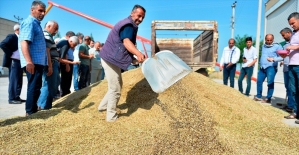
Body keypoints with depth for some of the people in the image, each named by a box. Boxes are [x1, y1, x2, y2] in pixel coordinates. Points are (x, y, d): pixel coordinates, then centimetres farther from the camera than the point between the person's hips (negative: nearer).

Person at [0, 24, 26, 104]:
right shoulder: (11, 36, -6)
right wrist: (10, 54, -17)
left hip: (20, 61, 8)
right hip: (13, 61, -8)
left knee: (19, 81, 10)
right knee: (13, 80, -6)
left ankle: (17, 97, 17)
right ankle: (12, 98, -1)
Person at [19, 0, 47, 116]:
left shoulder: (36, 23, 21)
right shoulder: (29, 22, -9)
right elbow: (24, 42, -22)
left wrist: (48, 64, 28)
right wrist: (29, 62, -32)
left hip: (38, 61, 10)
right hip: (33, 62, -10)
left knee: (35, 87, 16)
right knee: (34, 87, -7)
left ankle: (32, 110, 27)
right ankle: (31, 113, 1)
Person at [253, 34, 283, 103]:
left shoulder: (277, 46, -3)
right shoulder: (263, 46, 18)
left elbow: (282, 57, -9)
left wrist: (273, 59, -24)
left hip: (271, 67, -6)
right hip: (262, 67, 7)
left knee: (270, 83, -9)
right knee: (259, 81, 8)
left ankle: (268, 99, -3)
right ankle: (258, 96, 20)